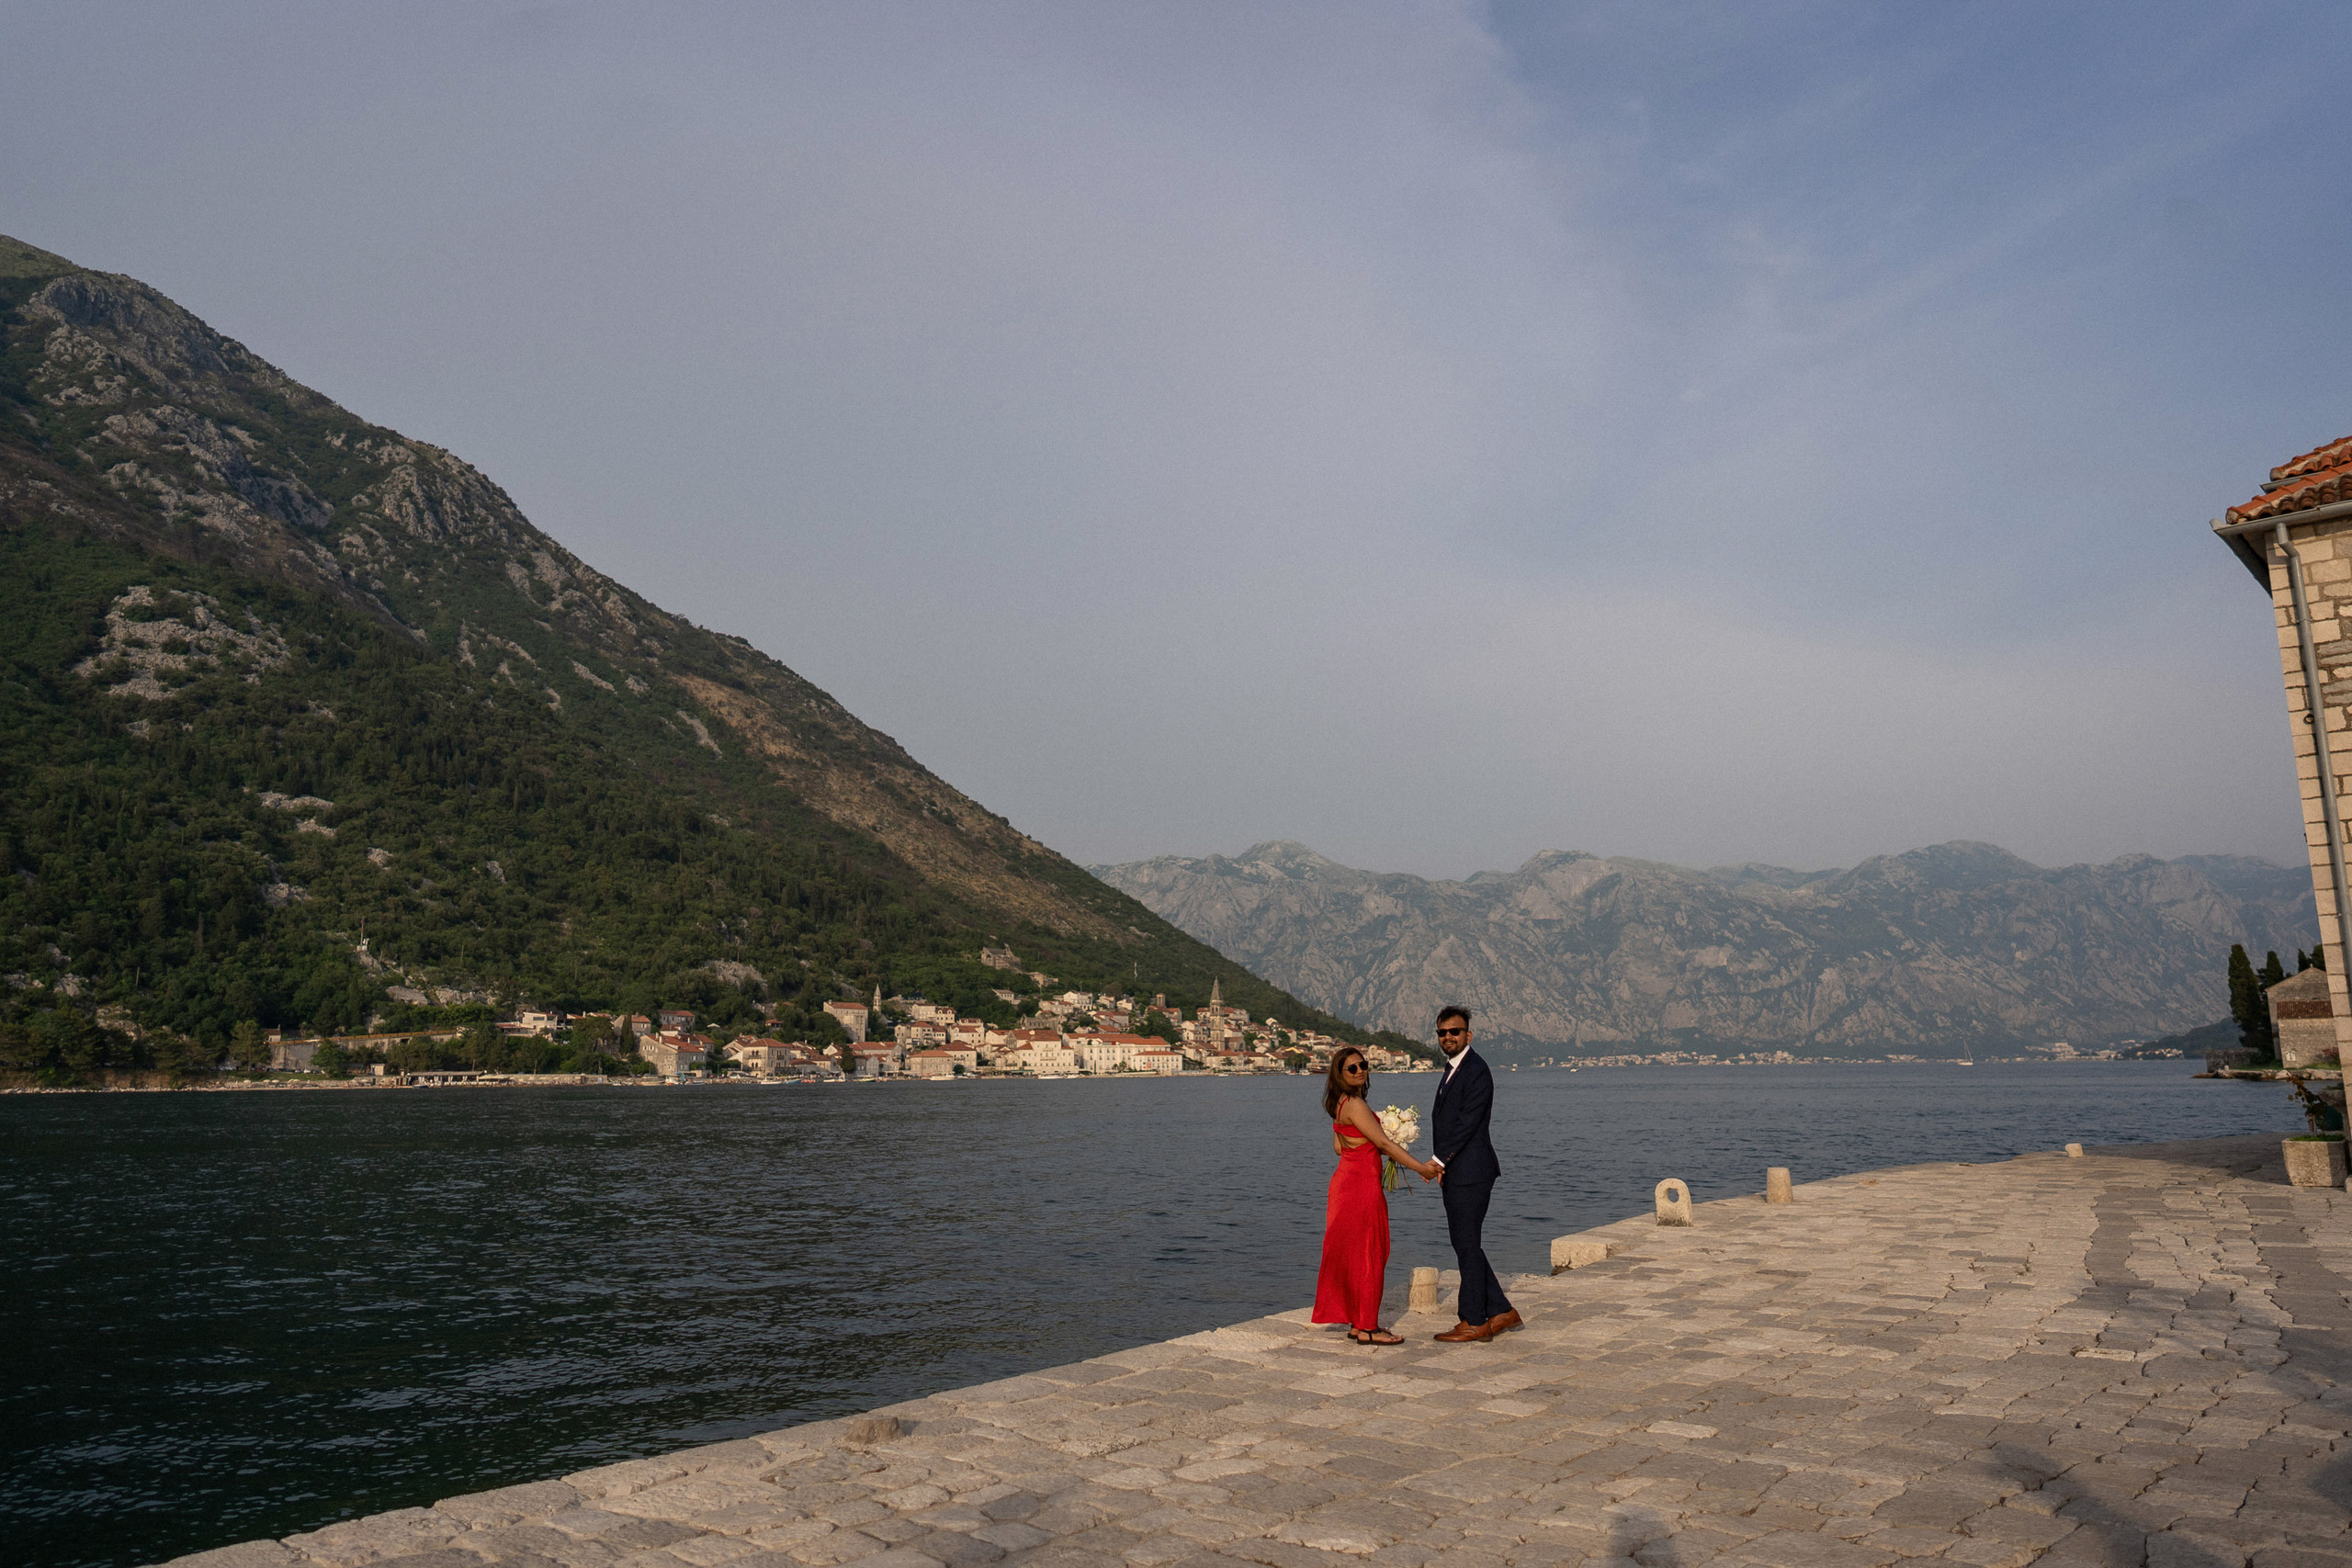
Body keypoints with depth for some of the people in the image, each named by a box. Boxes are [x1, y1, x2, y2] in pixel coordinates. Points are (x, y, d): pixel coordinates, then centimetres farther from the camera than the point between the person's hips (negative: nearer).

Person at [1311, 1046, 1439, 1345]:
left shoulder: (1342, 1103, 12)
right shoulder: (1355, 1104, -18)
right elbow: (1383, 1142, -18)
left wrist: (1373, 1148, 15)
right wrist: (1421, 1168, -15)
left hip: (1347, 1180, 9)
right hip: (1362, 1183, -9)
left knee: (1354, 1254, 14)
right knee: (1368, 1255, -2)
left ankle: (1357, 1323, 20)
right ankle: (1367, 1329, 4)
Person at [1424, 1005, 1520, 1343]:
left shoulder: (1476, 1071, -13)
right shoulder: (1452, 1071, 17)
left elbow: (1467, 1122, -19)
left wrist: (1437, 1160, -16)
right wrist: (1440, 1164, 8)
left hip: (1470, 1172, -10)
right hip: (1455, 1173, 10)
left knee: (1468, 1245, -3)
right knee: (1464, 1244, 14)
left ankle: (1474, 1321, 7)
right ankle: (1501, 1312, 22)